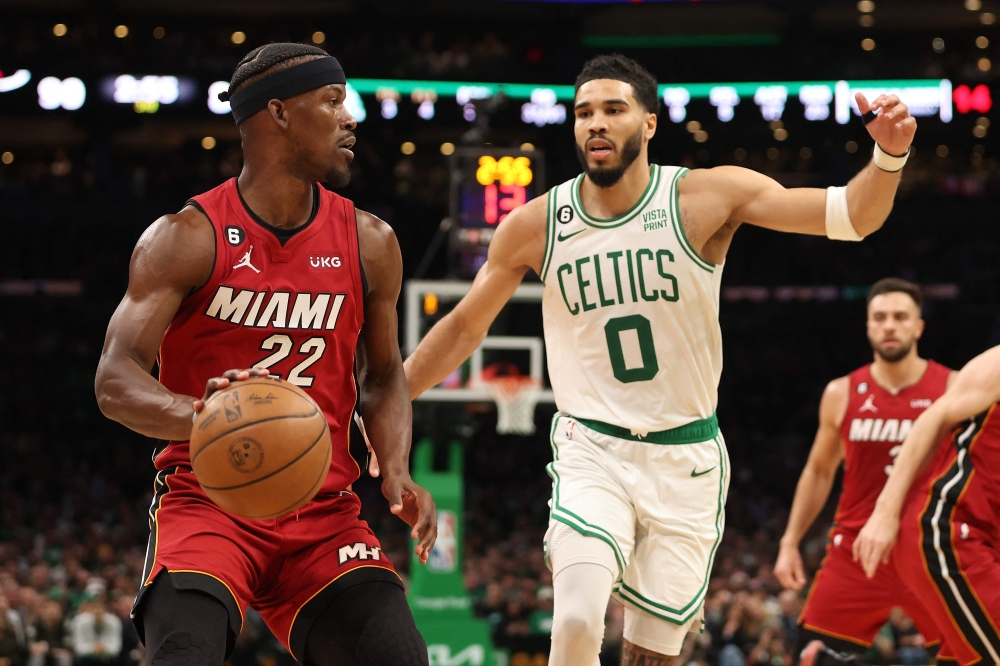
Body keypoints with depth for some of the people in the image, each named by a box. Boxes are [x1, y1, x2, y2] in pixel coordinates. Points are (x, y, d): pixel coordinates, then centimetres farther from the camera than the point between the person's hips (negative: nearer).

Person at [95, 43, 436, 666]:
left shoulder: (369, 244, 6)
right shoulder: (188, 237, -7)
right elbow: (115, 380, -15)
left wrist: (396, 470, -2)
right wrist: (197, 415, -36)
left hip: (325, 512, 4)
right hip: (206, 502, -4)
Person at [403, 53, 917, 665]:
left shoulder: (704, 197, -8)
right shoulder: (536, 225, -3)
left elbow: (850, 215, -15)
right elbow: (465, 327, 11)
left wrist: (890, 156, -35)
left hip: (687, 459, 1)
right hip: (593, 451, -1)